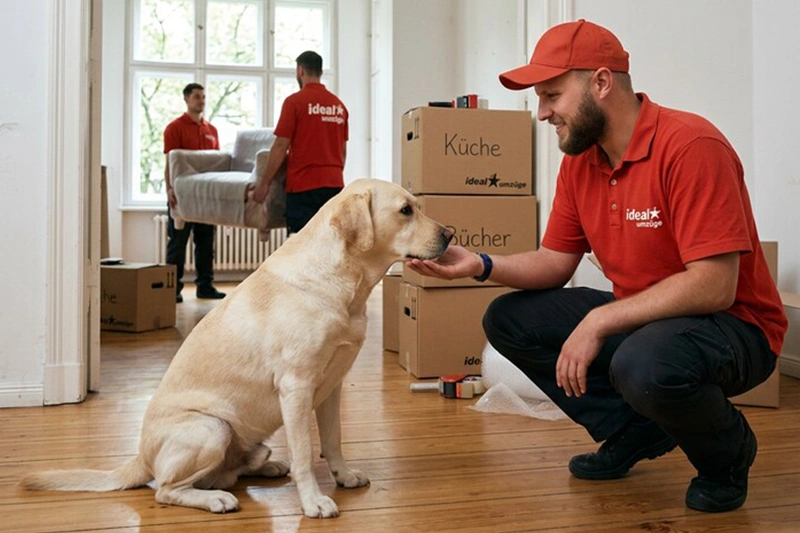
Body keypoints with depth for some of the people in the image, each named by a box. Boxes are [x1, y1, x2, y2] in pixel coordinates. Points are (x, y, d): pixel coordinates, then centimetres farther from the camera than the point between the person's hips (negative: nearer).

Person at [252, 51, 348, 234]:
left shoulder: (295, 101, -7)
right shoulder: (339, 105, 10)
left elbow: (281, 146, -9)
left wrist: (264, 182, -3)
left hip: (303, 185, -6)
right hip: (334, 184, 6)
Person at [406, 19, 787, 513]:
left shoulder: (690, 145, -23)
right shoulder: (579, 161, 1)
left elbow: (712, 286, -27)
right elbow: (555, 263, 6)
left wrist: (598, 322, -26)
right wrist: (480, 265, -11)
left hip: (731, 325, -7)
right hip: (634, 318, 8)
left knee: (644, 365, -39)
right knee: (508, 319, -1)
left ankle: (727, 449, -2)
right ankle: (634, 431, 7)